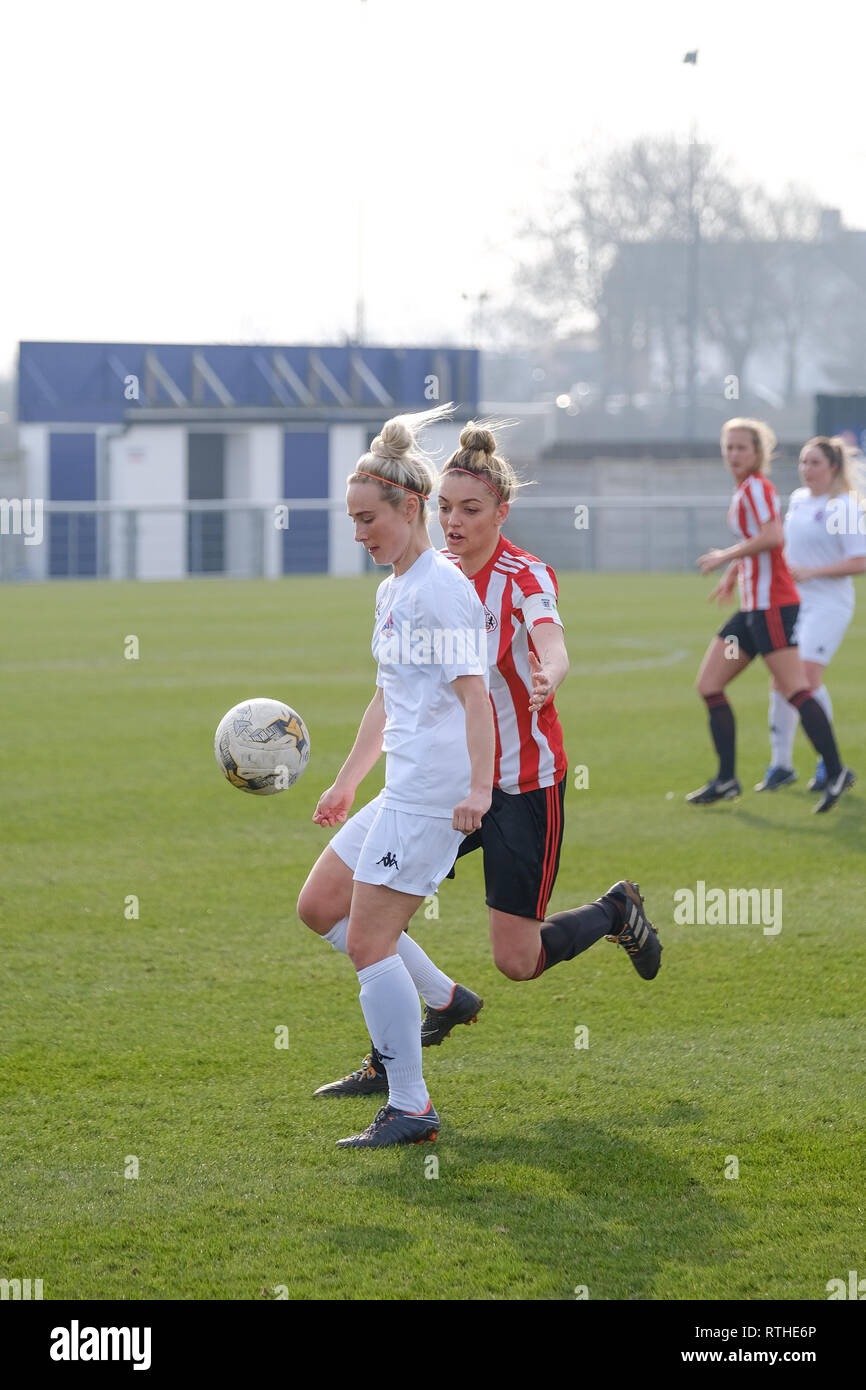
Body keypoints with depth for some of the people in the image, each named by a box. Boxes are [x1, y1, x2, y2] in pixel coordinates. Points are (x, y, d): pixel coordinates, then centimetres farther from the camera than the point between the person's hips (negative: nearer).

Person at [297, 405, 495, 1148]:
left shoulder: (442, 587, -13)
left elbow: (474, 692, -20)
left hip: (432, 794, -10)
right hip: (401, 791, 10)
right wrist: (347, 780, 32)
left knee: (367, 940, -11)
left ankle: (411, 1109, -7)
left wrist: (479, 787, -29)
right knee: (318, 904, 16)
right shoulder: (392, 591, 17)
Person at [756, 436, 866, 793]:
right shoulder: (797, 500, 11)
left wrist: (809, 571, -18)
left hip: (829, 603, -7)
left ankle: (829, 763, -6)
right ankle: (781, 764, 12)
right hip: (792, 602, 7)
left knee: (808, 676, -18)